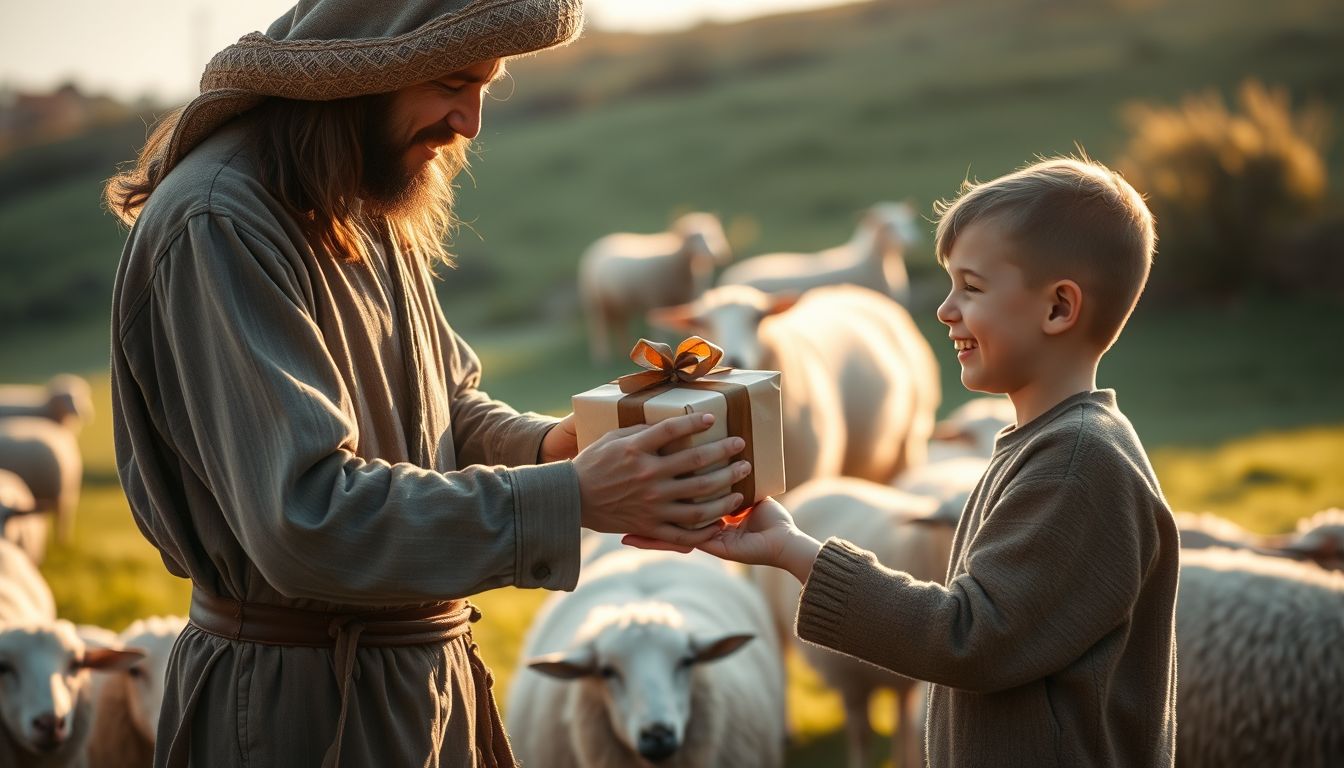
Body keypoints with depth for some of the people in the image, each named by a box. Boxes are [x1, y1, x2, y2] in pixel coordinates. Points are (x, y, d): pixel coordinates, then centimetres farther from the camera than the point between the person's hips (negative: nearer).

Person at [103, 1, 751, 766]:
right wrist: (570, 500, -29)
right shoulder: (221, 224, -21)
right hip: (301, 702, -8)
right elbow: (308, 517, -28)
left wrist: (551, 444, -6)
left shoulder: (371, 209, 8)